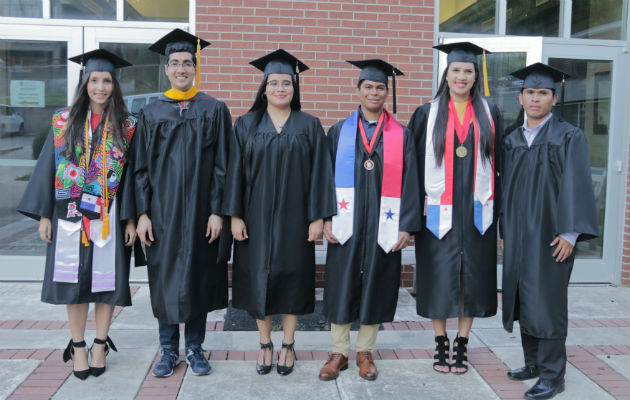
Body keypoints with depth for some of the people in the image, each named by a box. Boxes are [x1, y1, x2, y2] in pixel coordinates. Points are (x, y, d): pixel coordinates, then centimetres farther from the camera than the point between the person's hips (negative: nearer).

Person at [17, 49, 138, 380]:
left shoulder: (125, 127, 2)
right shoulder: (64, 121, 4)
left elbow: (132, 174, 1)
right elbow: (48, 167, 4)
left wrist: (130, 218, -4)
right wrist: (43, 214, -1)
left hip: (109, 216, 0)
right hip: (70, 214, 1)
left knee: (106, 279, 4)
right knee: (73, 279, 5)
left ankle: (100, 345, 18)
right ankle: (78, 346, 17)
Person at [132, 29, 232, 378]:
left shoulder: (214, 110, 2)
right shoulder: (151, 114, 6)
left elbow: (221, 164, -2)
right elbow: (141, 167, 5)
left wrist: (217, 211, -9)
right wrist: (142, 213, -3)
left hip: (200, 210, -1)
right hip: (162, 210, 1)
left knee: (199, 276, 6)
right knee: (165, 277, 6)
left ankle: (194, 348, 21)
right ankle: (169, 350, 20)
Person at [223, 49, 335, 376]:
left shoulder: (310, 126, 1)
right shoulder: (247, 125, 3)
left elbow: (319, 173, -1)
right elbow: (236, 171, 2)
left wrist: (318, 216, -7)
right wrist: (235, 215, -4)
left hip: (294, 217, -1)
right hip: (257, 217, 1)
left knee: (292, 277, 7)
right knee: (258, 278, 6)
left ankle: (288, 344, 22)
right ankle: (265, 344, 22)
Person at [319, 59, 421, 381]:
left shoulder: (401, 135, 4)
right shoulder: (339, 132, 5)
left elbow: (409, 182, 1)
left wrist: (407, 226, -5)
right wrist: (325, 218, -5)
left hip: (383, 226, 0)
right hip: (345, 223, 0)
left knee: (375, 286, 8)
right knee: (341, 286, 5)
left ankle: (365, 351, 24)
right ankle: (339, 352, 20)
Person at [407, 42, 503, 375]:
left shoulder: (490, 114, 7)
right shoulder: (427, 114, 3)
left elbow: (499, 163, 8)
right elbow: (414, 164, 2)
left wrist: (498, 207, 2)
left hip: (476, 212, 1)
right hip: (438, 212, -1)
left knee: (472, 278, 6)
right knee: (438, 278, 4)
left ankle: (461, 345, 20)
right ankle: (441, 343, 20)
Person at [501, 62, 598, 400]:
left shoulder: (569, 137, -4)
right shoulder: (512, 141, 11)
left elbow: (576, 186, -10)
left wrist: (570, 233, -17)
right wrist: (504, 230, 12)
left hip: (550, 233, -5)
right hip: (518, 233, 6)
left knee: (546, 302, -4)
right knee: (523, 299, 10)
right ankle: (533, 363, 23)